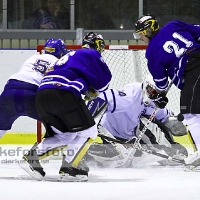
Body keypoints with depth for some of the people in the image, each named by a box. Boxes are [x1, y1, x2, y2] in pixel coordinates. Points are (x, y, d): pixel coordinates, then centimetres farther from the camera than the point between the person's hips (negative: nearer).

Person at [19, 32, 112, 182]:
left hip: (41, 96, 8)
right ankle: (68, 168, -9)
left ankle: (33, 156, 9)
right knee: (88, 131, 0)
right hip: (62, 94, -8)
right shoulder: (91, 54, 10)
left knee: (65, 135, 20)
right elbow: (104, 79, 4)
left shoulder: (71, 56, 35)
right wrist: (94, 90, 23)